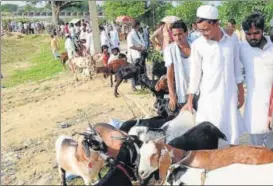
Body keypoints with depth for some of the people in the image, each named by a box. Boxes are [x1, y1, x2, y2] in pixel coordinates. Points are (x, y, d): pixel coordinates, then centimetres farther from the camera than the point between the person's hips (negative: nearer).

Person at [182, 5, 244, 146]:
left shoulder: (231, 39, -1)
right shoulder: (197, 45, -10)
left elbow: (237, 68, 8)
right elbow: (195, 74, -3)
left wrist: (241, 93, 12)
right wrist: (190, 101, 0)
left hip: (230, 96, 3)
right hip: (209, 97, -3)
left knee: (232, 136, 11)